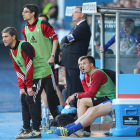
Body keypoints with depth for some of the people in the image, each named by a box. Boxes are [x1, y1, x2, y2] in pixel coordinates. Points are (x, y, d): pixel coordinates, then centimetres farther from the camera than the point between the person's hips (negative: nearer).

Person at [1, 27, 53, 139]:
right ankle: (26, 129, 11)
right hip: (30, 76, 10)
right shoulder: (12, 51, 9)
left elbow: (29, 66, -23)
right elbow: (18, 70, 11)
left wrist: (29, 86, -22)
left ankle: (36, 131, -10)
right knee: (24, 100, 6)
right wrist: (21, 87, 2)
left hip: (41, 74, -10)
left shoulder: (24, 46, -21)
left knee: (31, 100, -14)